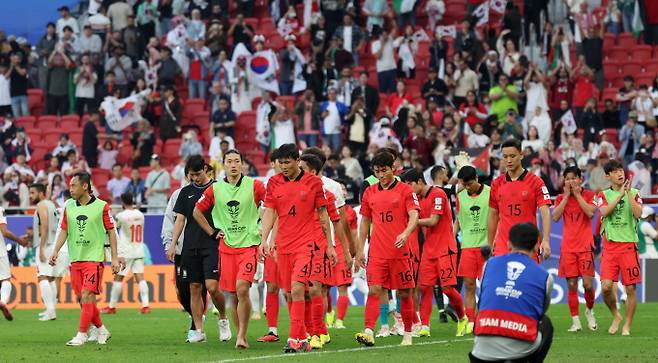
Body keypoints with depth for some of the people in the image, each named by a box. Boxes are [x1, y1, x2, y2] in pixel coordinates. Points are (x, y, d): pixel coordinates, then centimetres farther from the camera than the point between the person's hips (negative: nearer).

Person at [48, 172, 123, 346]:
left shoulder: (101, 206, -5)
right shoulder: (69, 206, 8)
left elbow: (111, 232, 0)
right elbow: (64, 231, 12)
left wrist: (115, 258, -2)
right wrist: (56, 251, -2)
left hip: (94, 258, -5)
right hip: (75, 259, 5)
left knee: (87, 296, -13)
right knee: (81, 298, 7)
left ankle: (82, 335, -9)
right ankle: (102, 330, 23)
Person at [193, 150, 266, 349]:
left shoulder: (254, 186, -2)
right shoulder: (215, 189, 5)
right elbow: (197, 211, 18)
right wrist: (212, 232, 11)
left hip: (249, 245, -3)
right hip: (226, 246, 3)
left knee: (242, 288, -19)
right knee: (233, 294, 3)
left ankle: (241, 336, -14)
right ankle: (241, 335, 15)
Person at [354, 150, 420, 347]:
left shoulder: (405, 190, -1)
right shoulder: (369, 192, 11)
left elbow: (414, 216, -11)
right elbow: (365, 222, 16)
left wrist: (405, 233, -30)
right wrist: (360, 250, 12)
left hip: (400, 251, -2)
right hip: (376, 252, 2)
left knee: (404, 293, 5)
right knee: (374, 289, -11)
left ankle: (408, 334, 17)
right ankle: (368, 332, -20)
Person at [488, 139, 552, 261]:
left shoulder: (535, 182, -3)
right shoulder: (497, 184, 8)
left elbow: (545, 213, -9)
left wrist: (545, 240, -22)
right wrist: (490, 246, 13)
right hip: (502, 249, 2)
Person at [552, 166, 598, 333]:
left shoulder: (589, 195, 2)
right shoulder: (561, 198, 8)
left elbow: (590, 212, -15)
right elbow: (555, 217, -7)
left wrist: (577, 194, -11)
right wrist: (566, 196, -7)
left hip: (585, 246, -2)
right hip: (568, 247, 2)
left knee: (588, 284, -8)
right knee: (572, 285, 0)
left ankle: (590, 311, 20)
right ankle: (575, 321, 5)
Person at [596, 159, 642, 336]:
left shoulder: (634, 193, 6)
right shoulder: (604, 195, 9)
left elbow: (638, 214, -10)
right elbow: (605, 212, -10)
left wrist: (629, 193, -13)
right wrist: (620, 194, -13)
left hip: (629, 244, -1)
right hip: (610, 246, 1)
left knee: (630, 288, -2)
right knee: (606, 286, -11)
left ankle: (627, 326, 10)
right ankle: (616, 316, 15)